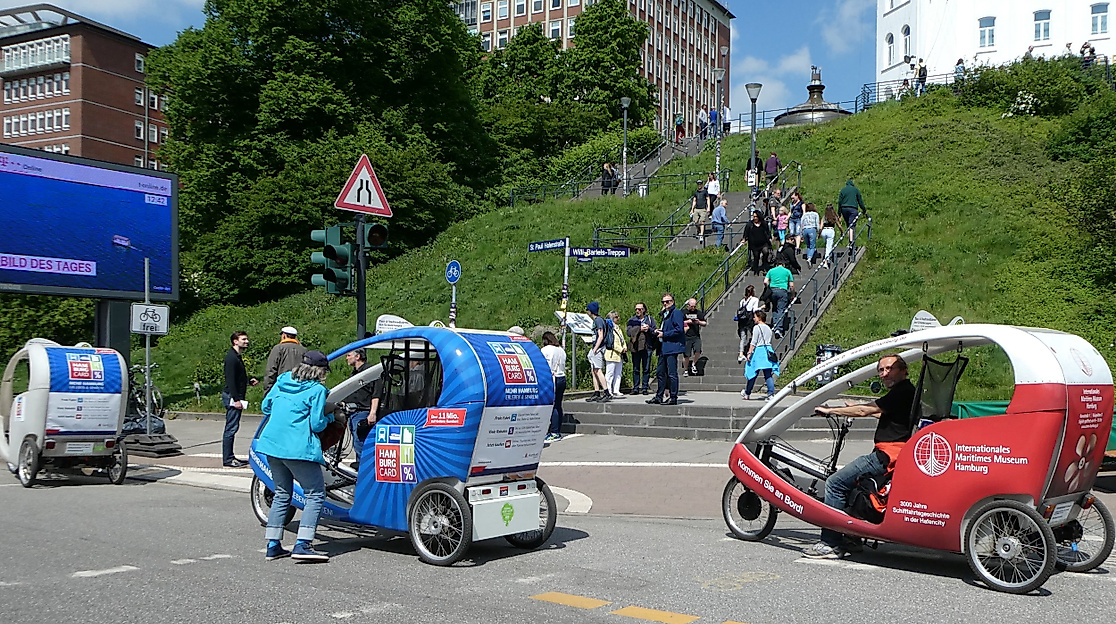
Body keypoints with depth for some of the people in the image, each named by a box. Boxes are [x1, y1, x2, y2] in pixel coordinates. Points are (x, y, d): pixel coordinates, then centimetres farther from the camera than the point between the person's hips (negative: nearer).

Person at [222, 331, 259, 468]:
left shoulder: (237, 356, 18)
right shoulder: (231, 357, -13)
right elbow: (230, 380, -20)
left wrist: (249, 381, 12)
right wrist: (236, 399, -23)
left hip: (236, 397, 10)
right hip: (232, 397, -10)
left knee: (232, 428, 13)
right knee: (231, 428, -7)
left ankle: (229, 457, 18)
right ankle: (227, 460, -4)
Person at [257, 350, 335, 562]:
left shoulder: (282, 381, 12)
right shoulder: (317, 390, -8)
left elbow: (266, 406, 19)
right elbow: (317, 424, -10)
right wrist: (329, 417, 9)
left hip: (272, 444, 8)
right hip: (298, 448, -8)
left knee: (282, 494, 18)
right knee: (315, 494, 0)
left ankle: (273, 545, 16)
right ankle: (302, 545, -12)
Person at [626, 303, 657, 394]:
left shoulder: (650, 319, 11)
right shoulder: (632, 320, 11)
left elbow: (655, 331, 3)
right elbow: (629, 332, -5)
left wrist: (649, 329, -15)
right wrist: (640, 329, -14)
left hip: (647, 346, 0)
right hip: (636, 347, 0)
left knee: (646, 369, 2)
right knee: (635, 369, 3)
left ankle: (645, 387, 8)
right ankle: (635, 387, 9)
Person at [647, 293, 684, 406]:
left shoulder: (676, 313, -9)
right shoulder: (665, 314, 20)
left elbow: (679, 330, -18)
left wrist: (664, 334, -15)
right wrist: (658, 331, 10)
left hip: (672, 347, -10)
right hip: (663, 348, 10)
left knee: (672, 374, -6)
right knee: (660, 372, 12)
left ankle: (673, 398, -1)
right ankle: (659, 396, 19)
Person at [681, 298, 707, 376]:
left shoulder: (698, 312, 11)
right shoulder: (683, 312, 1)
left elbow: (705, 323, 14)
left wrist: (699, 322, -6)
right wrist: (686, 322, -14)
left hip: (696, 337, 2)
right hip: (686, 337, -2)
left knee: (698, 351, -18)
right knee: (686, 355, 0)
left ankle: (693, 364, 8)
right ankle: (685, 370, 19)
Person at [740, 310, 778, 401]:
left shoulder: (757, 327, -6)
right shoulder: (768, 328, 16)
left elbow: (753, 342, -11)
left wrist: (749, 353, -11)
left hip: (759, 350, -6)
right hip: (768, 350, 6)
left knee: (753, 373, 5)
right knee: (768, 375, 1)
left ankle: (747, 393, 17)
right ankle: (771, 393, -10)